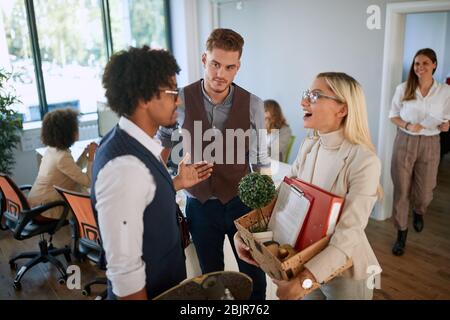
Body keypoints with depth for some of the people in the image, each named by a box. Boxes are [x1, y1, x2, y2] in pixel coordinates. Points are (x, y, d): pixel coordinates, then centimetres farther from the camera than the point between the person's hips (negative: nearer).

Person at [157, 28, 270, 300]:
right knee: (210, 277, 19)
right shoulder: (181, 101, -10)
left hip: (241, 202, 0)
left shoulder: (253, 105, -10)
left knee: (254, 276, 15)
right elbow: (164, 140, 8)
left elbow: (261, 158, -2)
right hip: (199, 204, 1)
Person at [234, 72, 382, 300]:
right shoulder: (308, 147, -4)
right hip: (305, 261, 5)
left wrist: (303, 280, -36)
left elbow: (348, 234, -29)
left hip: (344, 272, -5)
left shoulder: (364, 161, -25)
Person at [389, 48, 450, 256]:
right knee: (401, 190, 3)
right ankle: (401, 233, 20)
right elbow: (393, 115, 3)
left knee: (424, 193, 8)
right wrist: (407, 125, -15)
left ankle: (418, 212, 46)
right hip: (405, 142, 0)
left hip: (430, 144, 1)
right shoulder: (403, 89, -3)